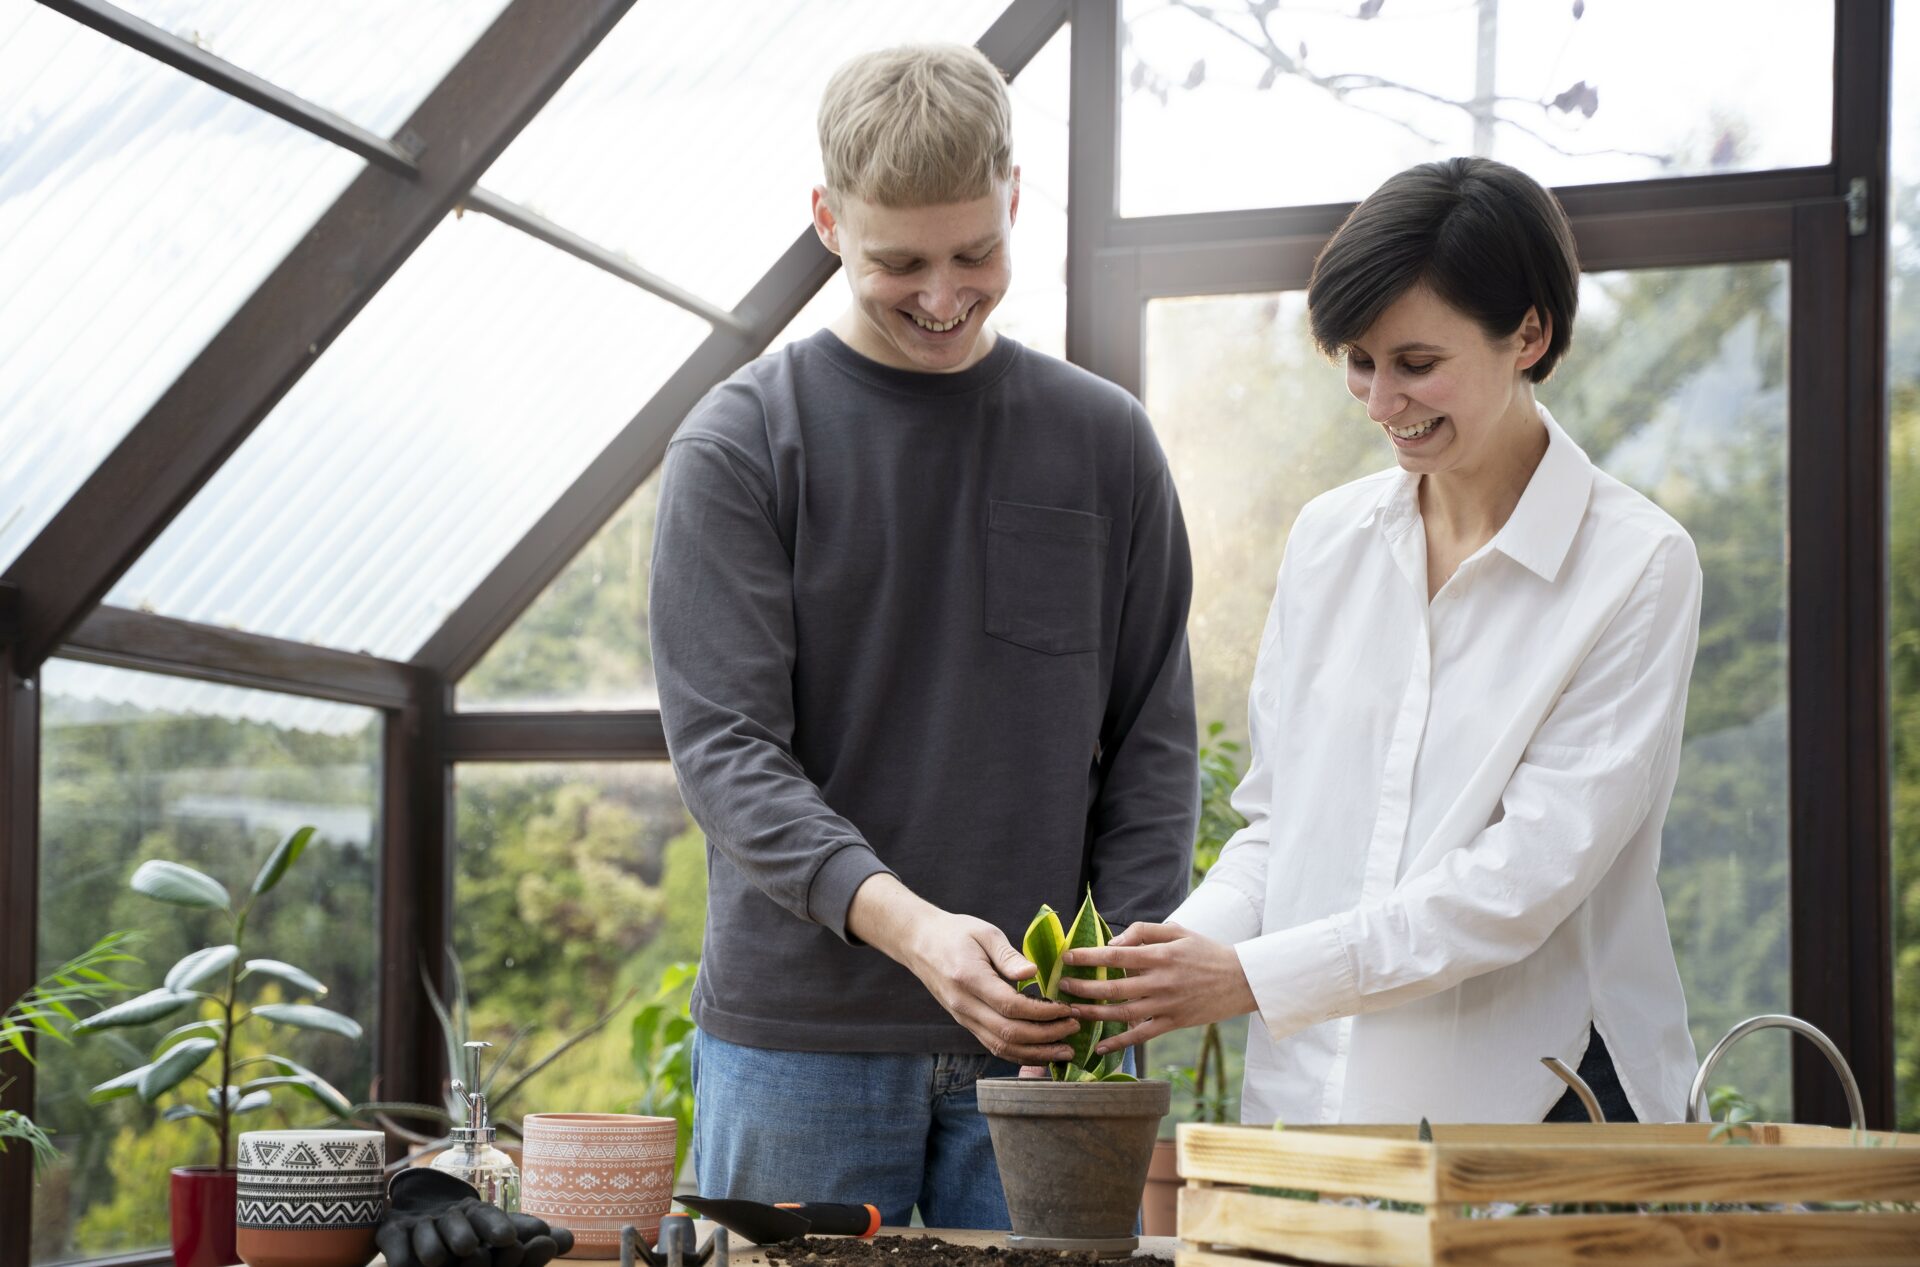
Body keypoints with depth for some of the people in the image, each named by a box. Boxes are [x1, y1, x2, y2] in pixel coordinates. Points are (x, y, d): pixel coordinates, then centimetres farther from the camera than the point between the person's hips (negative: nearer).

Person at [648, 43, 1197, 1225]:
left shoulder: (1105, 440, 7)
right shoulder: (740, 445, -1)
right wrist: (901, 921, -24)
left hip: (1039, 1044, 2)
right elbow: (725, 746, -9)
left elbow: (1152, 743, 8)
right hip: (799, 1039, -2)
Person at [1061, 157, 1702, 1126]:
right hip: (1309, 1094, 4)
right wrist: (1180, 947, -5)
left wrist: (1251, 975, -16)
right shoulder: (1327, 538, 11)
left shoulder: (1639, 565, -4)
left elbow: (1531, 871, -12)